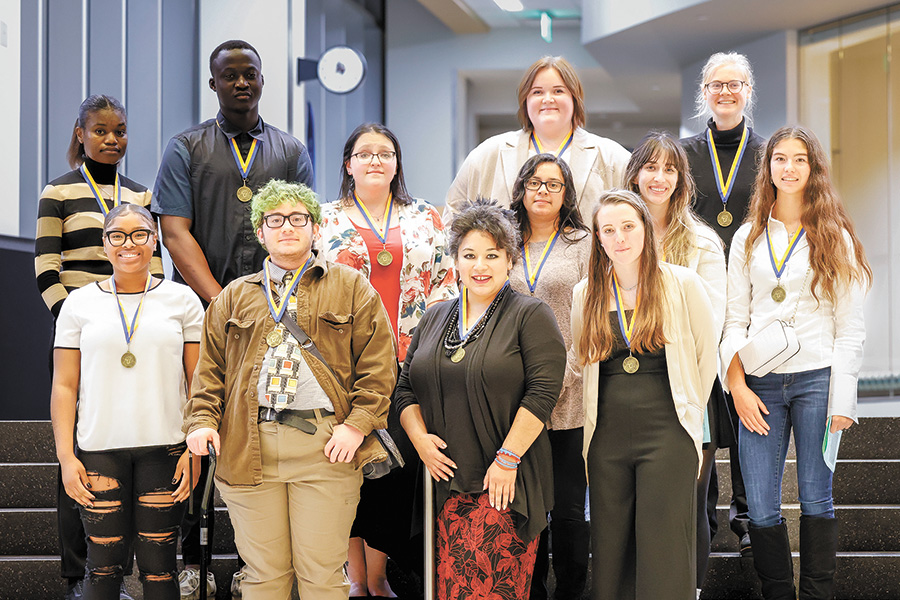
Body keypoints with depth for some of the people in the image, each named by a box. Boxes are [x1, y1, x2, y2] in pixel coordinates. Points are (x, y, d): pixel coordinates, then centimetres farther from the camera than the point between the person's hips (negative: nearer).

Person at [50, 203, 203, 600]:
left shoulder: (182, 300, 6)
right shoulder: (79, 304, 8)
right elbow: (64, 387, 7)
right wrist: (65, 455, -1)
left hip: (165, 447, 0)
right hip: (99, 449, 1)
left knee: (158, 563, 0)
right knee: (103, 560, 0)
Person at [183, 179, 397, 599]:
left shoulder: (352, 288, 10)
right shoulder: (234, 297, 18)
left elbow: (378, 364, 3)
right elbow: (210, 368, 16)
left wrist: (358, 425, -7)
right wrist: (203, 420, 0)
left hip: (325, 446, -2)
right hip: (248, 449, 2)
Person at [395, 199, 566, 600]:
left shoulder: (530, 316, -1)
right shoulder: (434, 319, 17)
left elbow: (543, 392, -10)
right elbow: (406, 389, 18)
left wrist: (507, 459, -14)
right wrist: (419, 437, 0)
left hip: (502, 484, -5)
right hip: (446, 482, 5)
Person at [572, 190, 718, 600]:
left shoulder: (681, 284, -2)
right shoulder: (586, 294, 9)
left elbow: (708, 354, 6)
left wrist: (688, 409, 9)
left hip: (668, 433, -3)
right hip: (607, 438, 4)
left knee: (663, 552, -5)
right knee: (610, 550, 6)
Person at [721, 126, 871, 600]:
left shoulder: (834, 237, 5)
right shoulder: (748, 238, 12)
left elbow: (850, 328, 2)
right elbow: (734, 319, 10)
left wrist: (841, 400, -6)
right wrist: (737, 385, -3)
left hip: (816, 379, -2)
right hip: (760, 384, 2)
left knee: (816, 498, 3)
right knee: (761, 507, 0)